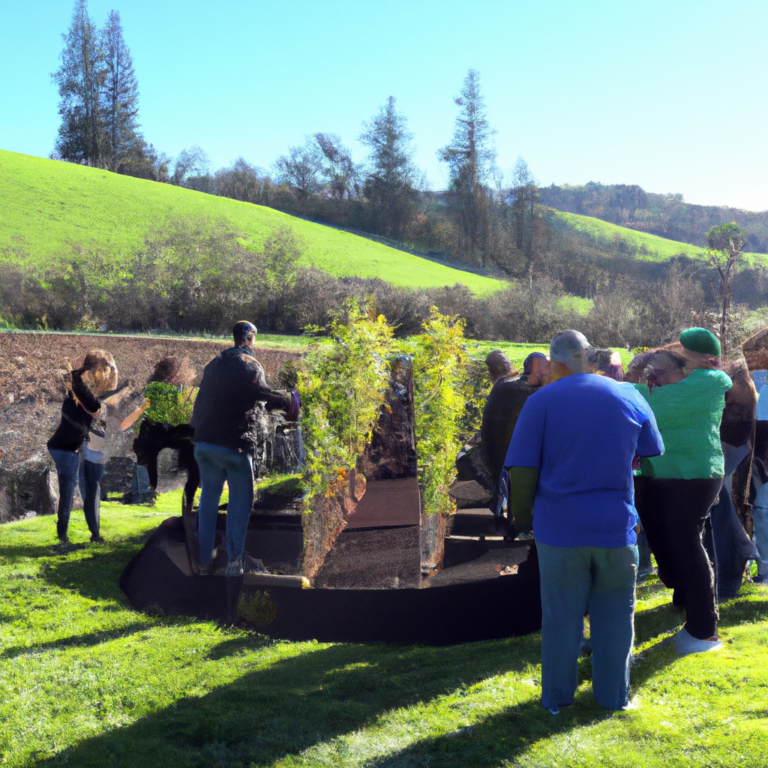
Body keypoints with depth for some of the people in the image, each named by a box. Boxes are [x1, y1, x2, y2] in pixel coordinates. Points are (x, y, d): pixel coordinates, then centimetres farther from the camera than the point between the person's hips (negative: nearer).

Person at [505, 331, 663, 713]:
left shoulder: (540, 402, -8)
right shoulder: (629, 398, 1)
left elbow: (521, 470, -11)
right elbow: (652, 455, 13)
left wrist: (521, 511, 5)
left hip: (559, 527, -1)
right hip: (616, 525, 2)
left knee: (561, 617, 10)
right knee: (614, 616, 14)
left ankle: (557, 697, 22)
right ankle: (614, 695, 25)